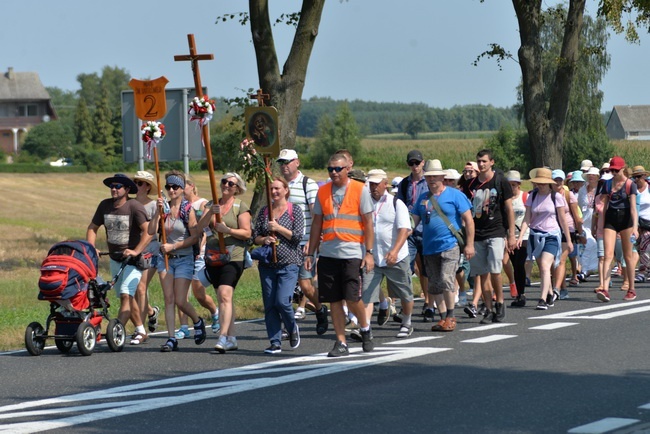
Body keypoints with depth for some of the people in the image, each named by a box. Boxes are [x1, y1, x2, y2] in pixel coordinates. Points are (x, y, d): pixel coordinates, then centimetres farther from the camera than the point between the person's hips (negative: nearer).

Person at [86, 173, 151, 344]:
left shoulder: (134, 206, -15)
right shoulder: (105, 205, 3)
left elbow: (148, 231, -22)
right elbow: (92, 228, 10)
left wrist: (136, 251, -29)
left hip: (132, 260, -7)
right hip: (115, 259, 7)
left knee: (126, 295, -18)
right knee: (127, 297, 12)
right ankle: (141, 332, 23)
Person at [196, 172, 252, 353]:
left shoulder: (240, 206, 0)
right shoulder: (212, 204, 13)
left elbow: (247, 233, -6)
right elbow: (199, 228, 1)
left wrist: (227, 230, -19)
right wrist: (210, 213, -15)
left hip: (233, 257, -5)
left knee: (225, 294, -19)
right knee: (223, 297, 8)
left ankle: (223, 337, -25)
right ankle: (231, 339, 14)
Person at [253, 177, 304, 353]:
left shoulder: (295, 210, 1)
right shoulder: (264, 211, 12)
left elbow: (298, 236, -7)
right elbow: (255, 236, 11)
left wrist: (278, 228, -14)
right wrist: (264, 239, -10)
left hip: (288, 264, -4)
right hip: (267, 264, 4)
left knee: (282, 301, -14)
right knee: (269, 305, 0)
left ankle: (292, 328, 14)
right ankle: (275, 342, 6)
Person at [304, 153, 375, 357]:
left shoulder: (360, 190, 1)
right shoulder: (322, 192, 12)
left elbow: (368, 223, 0)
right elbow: (317, 223, 16)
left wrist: (369, 252, -7)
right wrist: (310, 253, 13)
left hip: (352, 252, -4)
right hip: (328, 253, 4)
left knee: (352, 297, -9)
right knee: (334, 300, 3)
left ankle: (365, 328, 18)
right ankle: (341, 343, 9)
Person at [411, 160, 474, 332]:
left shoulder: (455, 195, -2)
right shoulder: (423, 198, 13)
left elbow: (468, 220, -3)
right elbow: (413, 221, 14)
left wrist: (469, 245, -8)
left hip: (450, 245, -6)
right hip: (429, 248, 6)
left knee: (446, 280, -16)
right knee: (434, 285, 7)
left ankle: (450, 317, -3)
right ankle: (443, 317, 17)